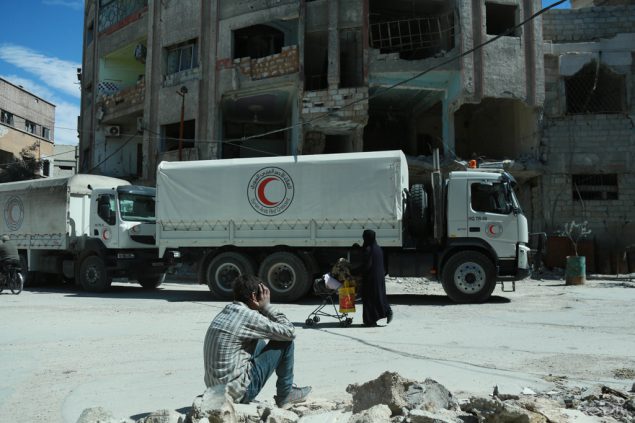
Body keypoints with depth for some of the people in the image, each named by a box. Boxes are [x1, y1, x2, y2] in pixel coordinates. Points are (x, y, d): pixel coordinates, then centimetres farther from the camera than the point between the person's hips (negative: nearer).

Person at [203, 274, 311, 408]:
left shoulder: (226, 311, 7)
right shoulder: (248, 316, -17)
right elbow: (290, 332, -9)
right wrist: (267, 306, -3)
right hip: (239, 394, -8)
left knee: (259, 343, 26)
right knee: (285, 341, -2)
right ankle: (285, 395, 14)